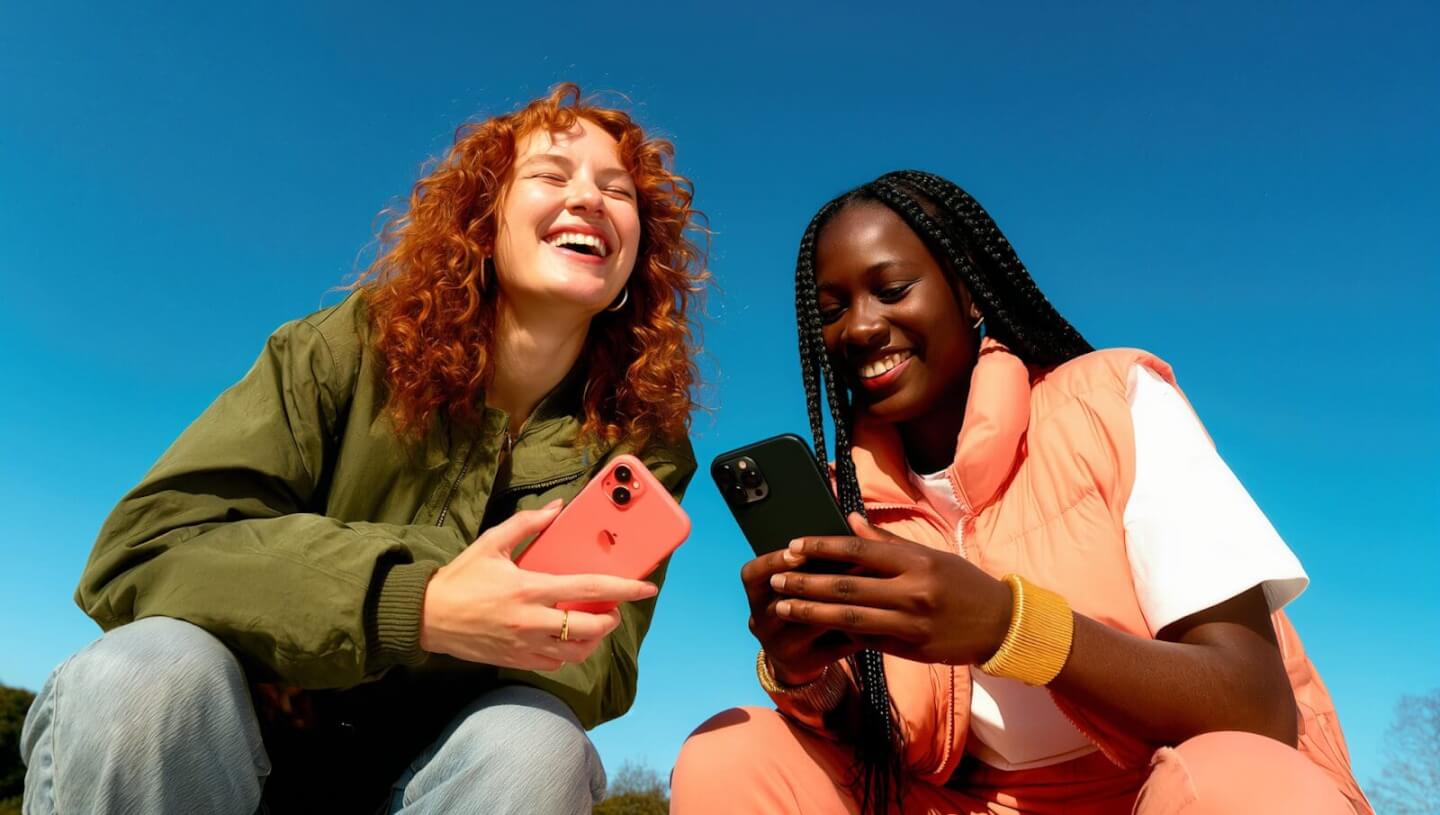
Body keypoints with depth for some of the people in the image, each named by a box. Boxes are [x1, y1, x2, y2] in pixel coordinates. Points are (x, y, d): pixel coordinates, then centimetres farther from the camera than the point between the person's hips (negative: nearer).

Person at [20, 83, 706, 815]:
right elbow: (142, 549, -16)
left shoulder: (642, 442, -7)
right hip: (257, 750, 0)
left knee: (538, 741, -31)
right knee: (145, 675, -29)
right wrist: (414, 606, -35)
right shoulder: (357, 347, -10)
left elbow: (597, 671, -14)